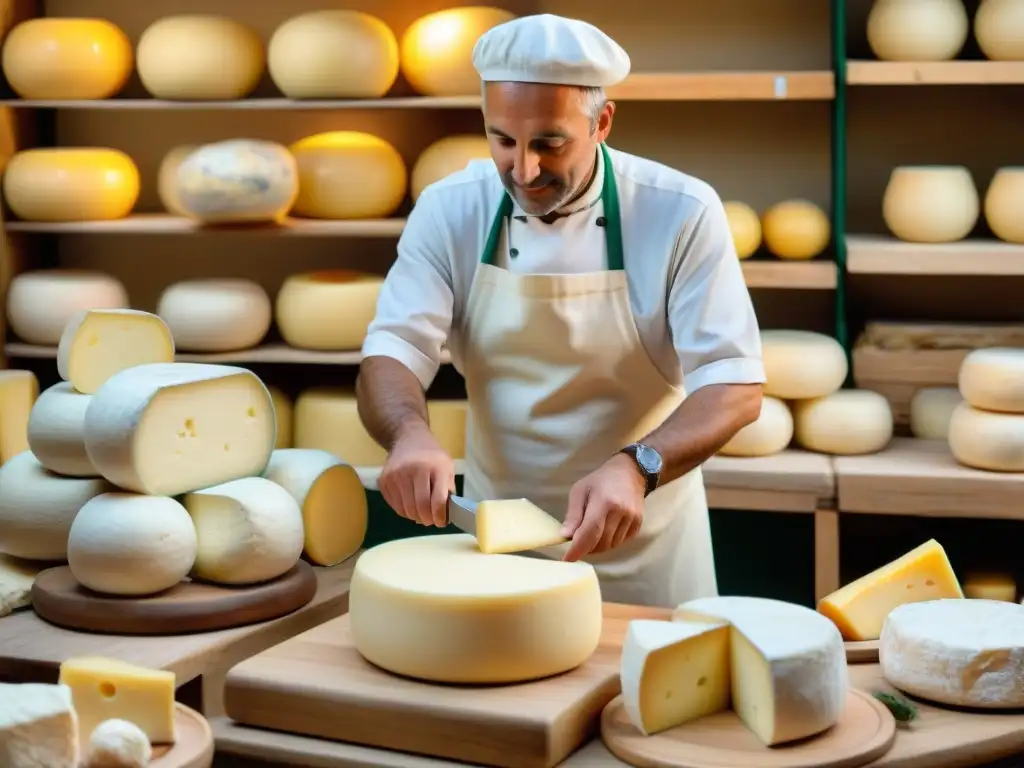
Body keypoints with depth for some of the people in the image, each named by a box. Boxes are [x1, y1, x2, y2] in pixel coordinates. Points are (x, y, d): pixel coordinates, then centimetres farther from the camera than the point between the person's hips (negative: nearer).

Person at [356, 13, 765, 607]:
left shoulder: (682, 212, -16)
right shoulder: (449, 211, -9)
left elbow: (735, 386, -19)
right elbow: (390, 355, -13)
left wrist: (636, 467, -37)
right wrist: (410, 434, -36)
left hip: (641, 541, -1)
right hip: (494, 536, 2)